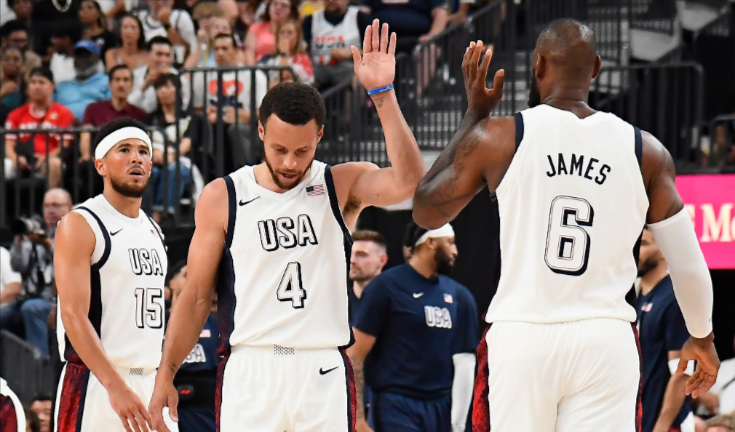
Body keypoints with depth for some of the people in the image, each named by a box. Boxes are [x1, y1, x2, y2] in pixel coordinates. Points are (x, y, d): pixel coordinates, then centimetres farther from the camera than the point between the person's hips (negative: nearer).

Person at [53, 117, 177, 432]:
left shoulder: (152, 230, 17)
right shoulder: (79, 225, -7)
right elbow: (74, 315, -17)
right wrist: (116, 386, -25)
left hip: (149, 382, 7)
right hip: (96, 384, -7)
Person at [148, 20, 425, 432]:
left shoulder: (342, 186, 4)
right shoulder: (222, 197, 4)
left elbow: (408, 181, -16)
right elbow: (196, 296, 8)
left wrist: (383, 94, -22)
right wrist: (166, 375, 4)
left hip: (323, 372, 0)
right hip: (248, 372, 0)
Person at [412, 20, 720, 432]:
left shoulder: (497, 138, -1)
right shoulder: (645, 151, 3)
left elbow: (425, 212, 14)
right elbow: (688, 263, 8)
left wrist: (474, 115, 20)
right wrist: (702, 338, 26)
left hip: (520, 339, -1)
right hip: (606, 340, 1)